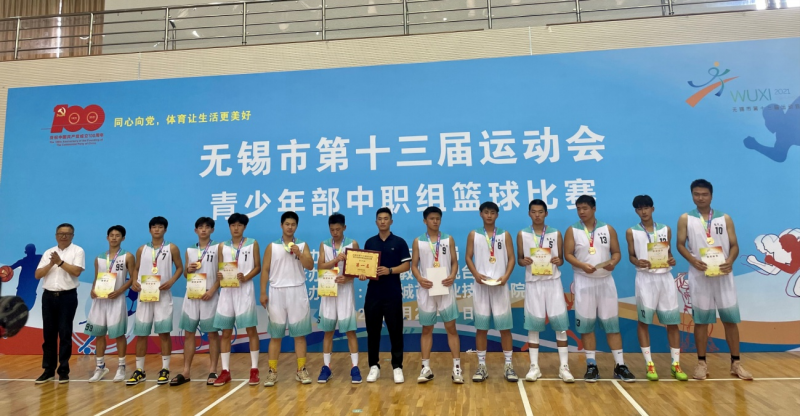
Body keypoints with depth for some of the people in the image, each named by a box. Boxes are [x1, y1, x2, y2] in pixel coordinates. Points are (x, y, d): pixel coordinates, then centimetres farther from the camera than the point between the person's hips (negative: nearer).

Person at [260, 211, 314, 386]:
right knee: (275, 334, 4)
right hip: (277, 292, 0)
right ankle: (272, 371, 11)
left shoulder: (303, 245, 7)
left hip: (297, 292, 0)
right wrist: (263, 293, -3)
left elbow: (310, 266, -3)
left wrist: (299, 254, -18)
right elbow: (265, 270, 3)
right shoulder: (272, 247, 6)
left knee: (299, 333, 2)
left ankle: (301, 370, 10)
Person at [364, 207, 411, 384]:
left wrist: (389, 270, -18)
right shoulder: (369, 242, 10)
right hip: (373, 293, 3)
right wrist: (363, 274, -10)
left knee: (395, 331, 2)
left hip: (393, 294, -3)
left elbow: (406, 265, -3)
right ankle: (374, 366, 18)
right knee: (373, 331, 7)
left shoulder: (399, 242, 1)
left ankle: (397, 367, 12)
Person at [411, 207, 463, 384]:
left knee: (451, 327, 0)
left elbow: (454, 262, 4)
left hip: (445, 289, 0)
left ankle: (457, 367, 6)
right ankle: (426, 368, 14)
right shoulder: (418, 241, 5)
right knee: (426, 329, 7)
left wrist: (452, 276, -15)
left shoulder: (449, 239, 6)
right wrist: (420, 279, -16)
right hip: (426, 290, 1)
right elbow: (414, 265, 3)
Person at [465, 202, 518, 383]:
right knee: (481, 326, 4)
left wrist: (506, 276, -14)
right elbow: (468, 257, 3)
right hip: (481, 285, 0)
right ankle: (481, 365, 12)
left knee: (505, 326, 1)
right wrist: (476, 274, -13)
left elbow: (511, 258, 2)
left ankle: (508, 365, 12)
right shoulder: (474, 235, 6)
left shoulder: (505, 235, 6)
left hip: (500, 285, 0)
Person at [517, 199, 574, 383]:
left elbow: (561, 259, 7)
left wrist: (558, 261, -16)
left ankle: (564, 367, 7)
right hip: (533, 283, 0)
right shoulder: (522, 234, 4)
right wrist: (524, 261, -16)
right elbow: (519, 259, 6)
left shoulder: (556, 234, 4)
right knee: (533, 324, 2)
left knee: (560, 323, -2)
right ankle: (534, 366, 11)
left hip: (553, 281, 0)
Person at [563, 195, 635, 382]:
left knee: (612, 323, 3)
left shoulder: (608, 229, 6)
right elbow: (568, 254, -4)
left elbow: (616, 252, 6)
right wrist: (582, 265, -21)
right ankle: (591, 365, 12)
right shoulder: (572, 230, 1)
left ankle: (620, 365, 11)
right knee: (586, 324, 2)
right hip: (584, 282, -1)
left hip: (606, 281, 1)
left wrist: (613, 262, -16)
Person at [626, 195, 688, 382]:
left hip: (665, 277, 2)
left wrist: (672, 260, -9)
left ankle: (676, 364, 14)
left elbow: (668, 252, 13)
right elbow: (631, 255, 2)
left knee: (672, 321, 4)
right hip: (645, 278, -2)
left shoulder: (665, 229, 10)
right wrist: (637, 262, -19)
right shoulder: (632, 232, 3)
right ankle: (649, 364, 8)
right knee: (643, 321, -1)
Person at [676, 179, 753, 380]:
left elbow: (734, 245, 4)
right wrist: (693, 261, -19)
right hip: (699, 276, -1)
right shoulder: (685, 219, 3)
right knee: (701, 319, 4)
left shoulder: (725, 218, 7)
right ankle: (702, 363, 12)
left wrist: (730, 261, -16)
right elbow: (681, 244, -1)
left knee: (731, 319, 4)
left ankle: (735, 363, 16)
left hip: (723, 275, 2)